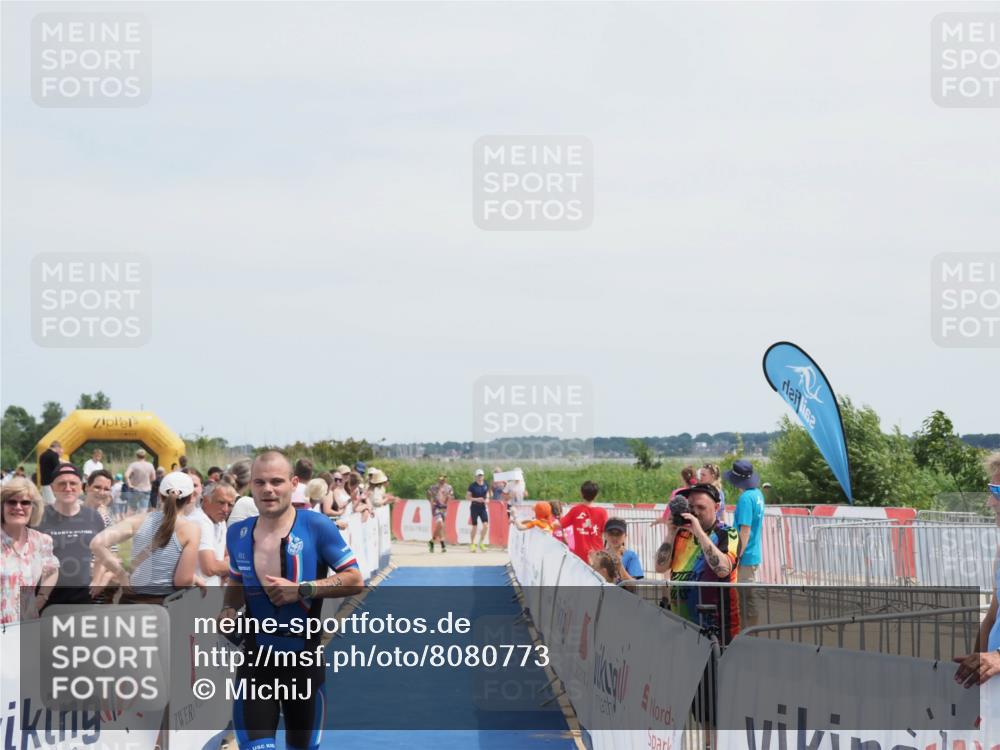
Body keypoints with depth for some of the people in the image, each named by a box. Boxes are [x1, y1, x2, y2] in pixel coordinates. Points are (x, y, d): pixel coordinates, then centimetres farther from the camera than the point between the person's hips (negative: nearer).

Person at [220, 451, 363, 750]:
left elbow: (354, 580, -10)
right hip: (257, 658, 2)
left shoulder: (316, 526, -9)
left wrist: (302, 589, -20)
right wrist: (228, 609, -1)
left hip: (305, 660, -2)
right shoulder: (238, 534, 4)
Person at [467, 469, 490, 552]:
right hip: (474, 507, -3)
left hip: (483, 507, 3)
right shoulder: (473, 485, -7)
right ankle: (472, 544, 17)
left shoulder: (486, 485, 4)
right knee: (474, 526, 2)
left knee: (486, 525, -10)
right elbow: (467, 497, -6)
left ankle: (481, 543, 6)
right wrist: (476, 499, -18)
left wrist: (487, 499, -2)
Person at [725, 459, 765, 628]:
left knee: (749, 599, -2)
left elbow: (745, 531, -22)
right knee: (742, 597, 18)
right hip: (755, 553, 9)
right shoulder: (758, 494, 9)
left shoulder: (745, 499, -20)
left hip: (746, 557, -9)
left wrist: (737, 557, -19)